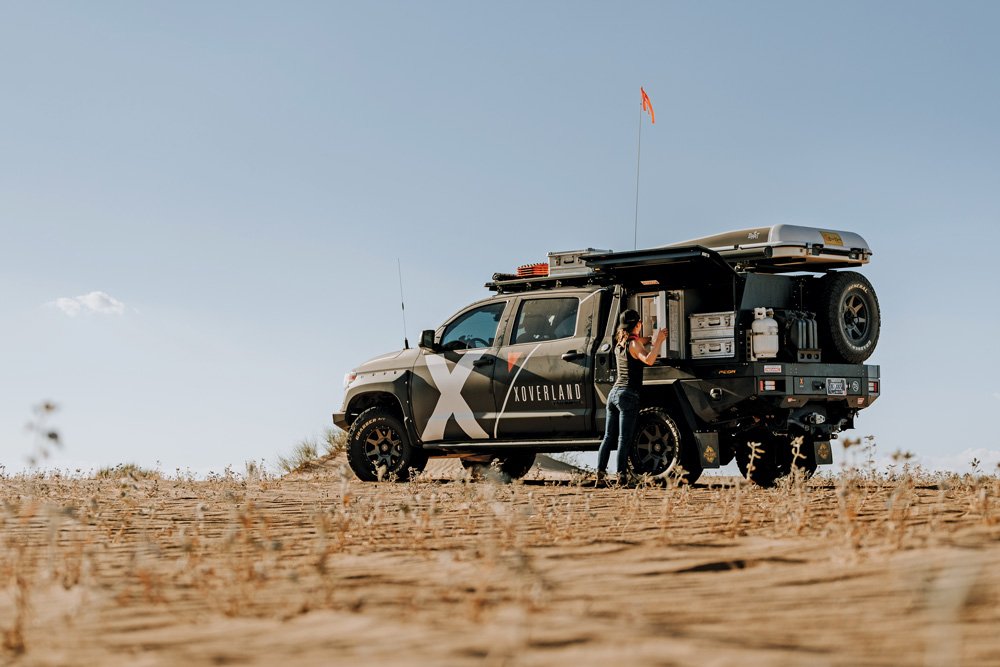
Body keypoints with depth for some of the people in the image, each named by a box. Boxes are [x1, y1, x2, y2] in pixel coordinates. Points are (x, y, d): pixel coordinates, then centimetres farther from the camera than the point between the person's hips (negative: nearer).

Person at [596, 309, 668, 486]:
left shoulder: (619, 344, 13)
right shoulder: (634, 343, -9)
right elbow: (648, 360, -27)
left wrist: (656, 341, 26)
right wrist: (658, 341, -21)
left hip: (614, 393, 7)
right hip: (628, 395, -7)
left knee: (609, 437, 9)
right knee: (624, 439, -7)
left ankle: (600, 473, 3)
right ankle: (622, 476, -10)